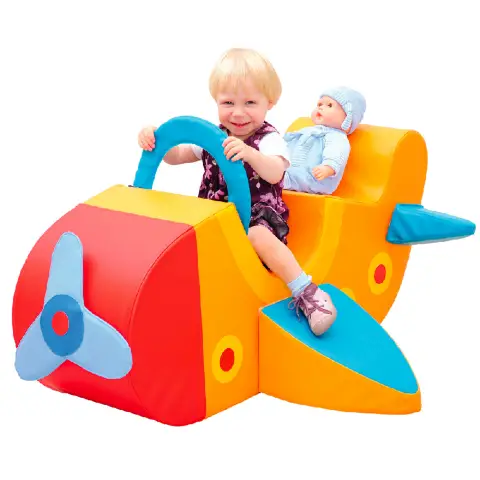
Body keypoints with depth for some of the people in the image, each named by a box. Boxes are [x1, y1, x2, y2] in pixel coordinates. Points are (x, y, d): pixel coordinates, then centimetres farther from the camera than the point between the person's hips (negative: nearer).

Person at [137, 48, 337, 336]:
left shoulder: (269, 139, -9)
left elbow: (275, 174, -30)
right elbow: (176, 156, 15)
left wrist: (250, 153, -50)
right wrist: (156, 140, -7)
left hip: (257, 215, -6)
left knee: (258, 236, -37)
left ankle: (307, 292, -36)